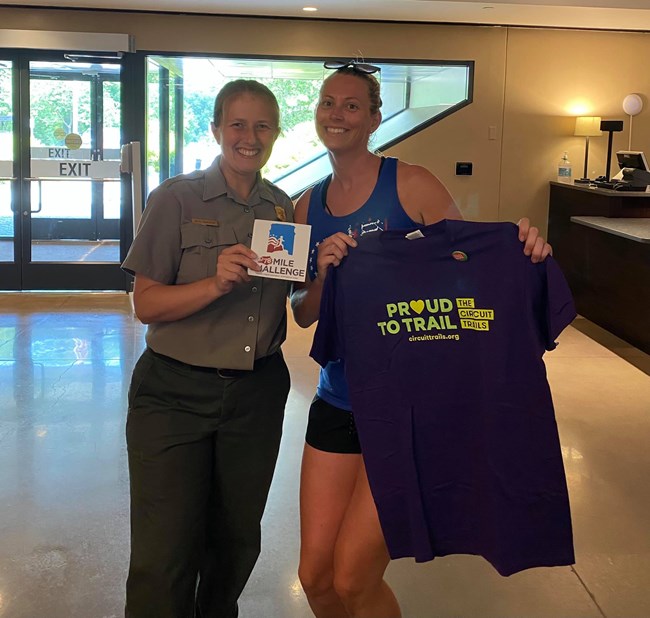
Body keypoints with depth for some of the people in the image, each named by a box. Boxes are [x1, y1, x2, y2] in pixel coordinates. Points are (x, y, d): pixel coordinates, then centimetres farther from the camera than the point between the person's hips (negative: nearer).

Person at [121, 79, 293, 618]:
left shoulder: (285, 208, 6)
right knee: (164, 558, -5)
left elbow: (296, 306, 14)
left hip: (257, 394, 4)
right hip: (175, 392, -3)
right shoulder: (176, 199, -6)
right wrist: (217, 284, -25)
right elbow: (147, 305, -10)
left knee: (236, 541, 16)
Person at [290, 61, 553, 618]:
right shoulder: (309, 206, 7)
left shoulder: (411, 185, -8)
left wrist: (520, 248, -26)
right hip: (338, 400, 5)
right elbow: (303, 314, 8)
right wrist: (323, 275, -13)